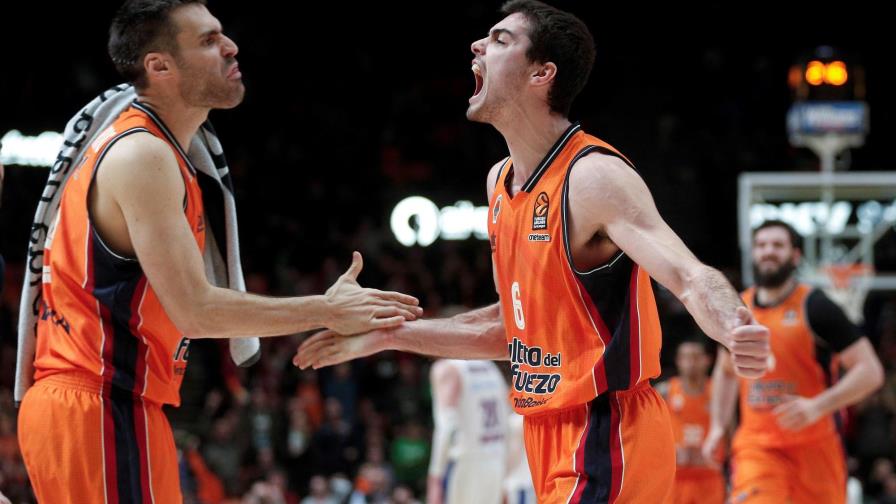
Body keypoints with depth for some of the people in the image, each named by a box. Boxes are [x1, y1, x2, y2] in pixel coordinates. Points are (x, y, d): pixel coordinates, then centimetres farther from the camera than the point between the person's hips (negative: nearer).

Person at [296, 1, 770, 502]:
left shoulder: (595, 176, -16)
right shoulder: (500, 180, 11)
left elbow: (691, 277, -29)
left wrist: (736, 331, -51)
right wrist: (385, 335, 24)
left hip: (606, 438, -9)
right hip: (555, 440, 9)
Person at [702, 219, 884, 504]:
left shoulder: (814, 307, -7)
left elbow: (870, 371, -12)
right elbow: (726, 371, 28)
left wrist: (817, 407, -24)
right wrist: (718, 425, 14)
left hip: (814, 445, -2)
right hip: (756, 446, 3)